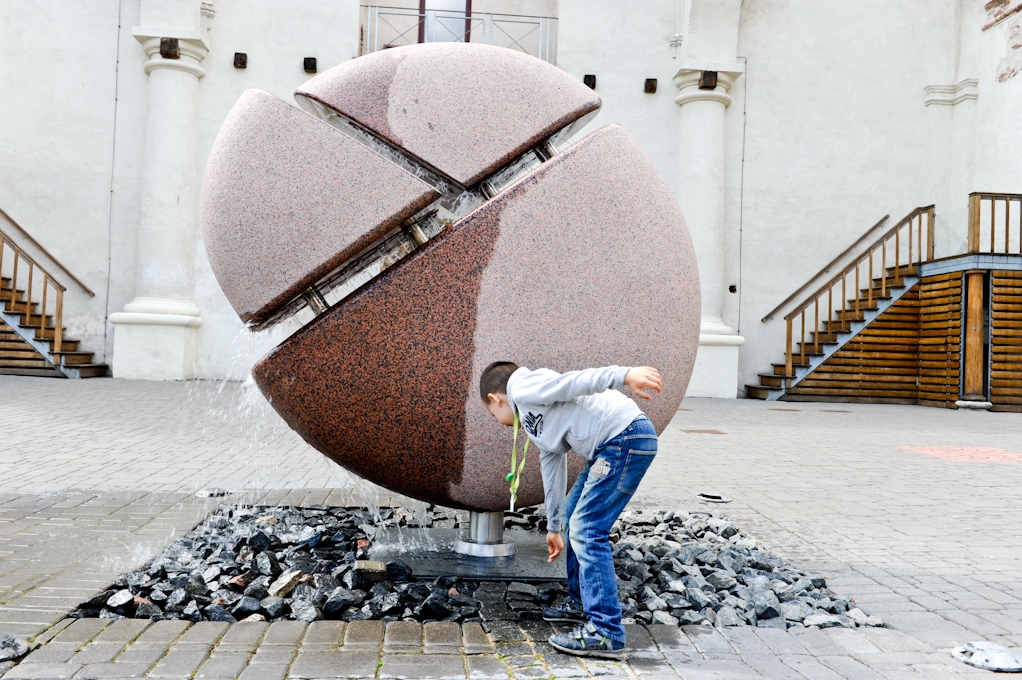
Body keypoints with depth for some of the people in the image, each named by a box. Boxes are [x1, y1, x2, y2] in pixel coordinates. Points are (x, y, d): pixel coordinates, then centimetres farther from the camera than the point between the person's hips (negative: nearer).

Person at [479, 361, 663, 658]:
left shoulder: (520, 386, 0)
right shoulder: (535, 424, 28)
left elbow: (575, 381, -15)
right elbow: (552, 469, 35)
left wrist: (625, 375, -30)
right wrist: (553, 527, 45)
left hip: (626, 436, -10)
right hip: (612, 446, 10)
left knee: (586, 530, -8)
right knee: (573, 514, 22)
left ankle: (606, 633, -3)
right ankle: (581, 604, 35)